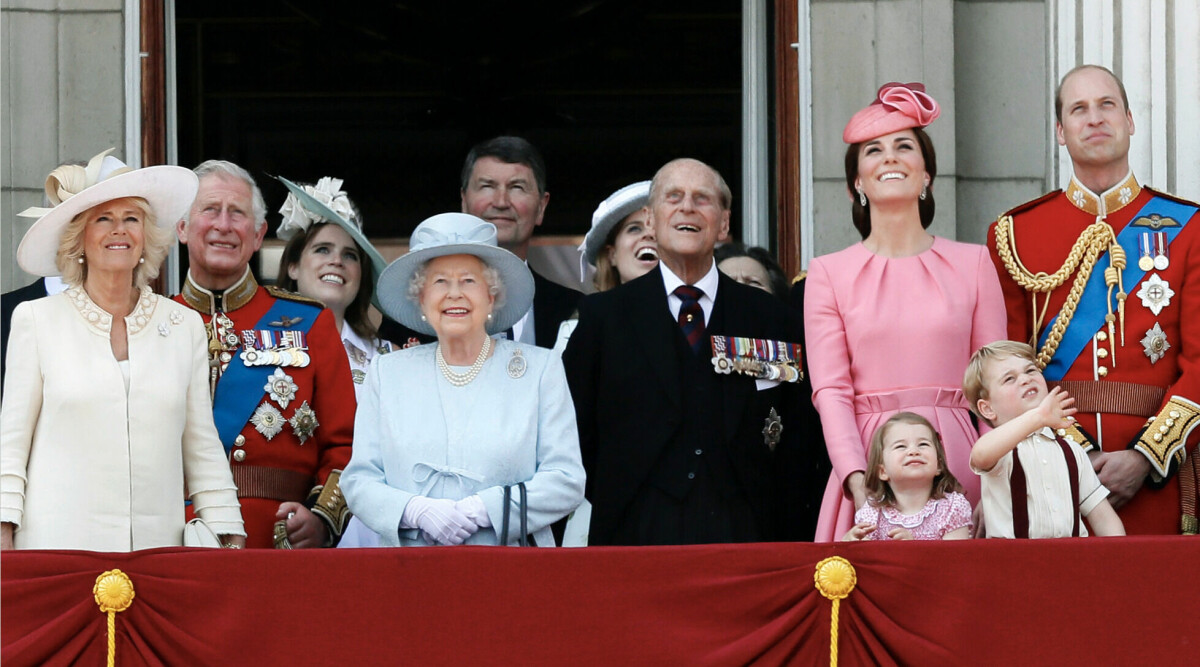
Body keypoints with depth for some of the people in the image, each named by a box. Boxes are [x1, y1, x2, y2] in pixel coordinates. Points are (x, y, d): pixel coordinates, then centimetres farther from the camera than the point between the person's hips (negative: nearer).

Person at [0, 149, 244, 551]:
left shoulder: (185, 327, 11)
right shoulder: (37, 320, 6)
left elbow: (203, 449, 14)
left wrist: (231, 542, 7)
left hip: (157, 546, 2)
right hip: (57, 545, -2)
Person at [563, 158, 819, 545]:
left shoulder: (772, 320, 12)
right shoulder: (603, 316, 9)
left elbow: (796, 447, 13)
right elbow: (577, 437, 10)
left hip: (741, 540, 1)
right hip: (635, 540, -1)